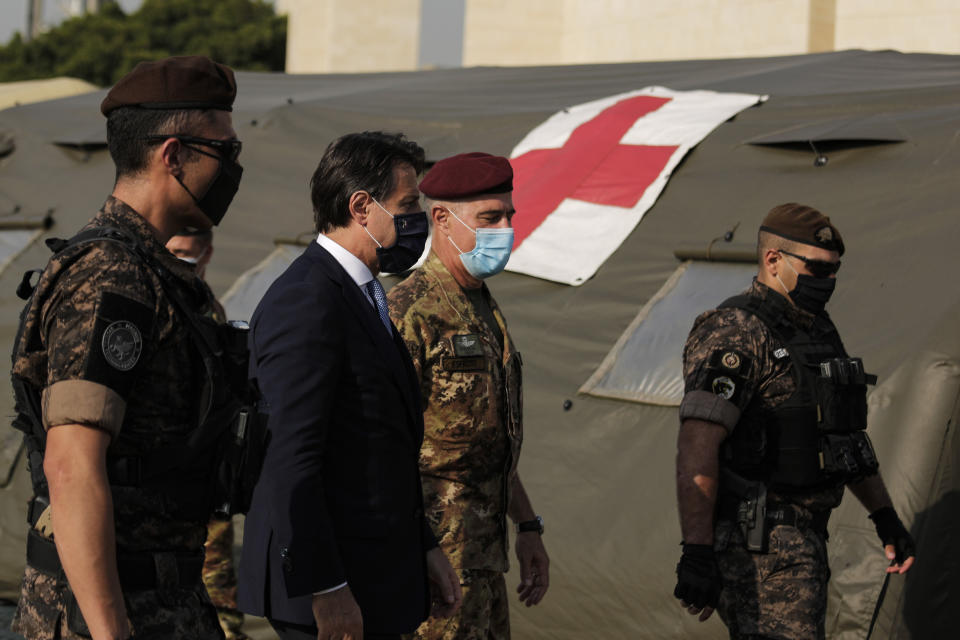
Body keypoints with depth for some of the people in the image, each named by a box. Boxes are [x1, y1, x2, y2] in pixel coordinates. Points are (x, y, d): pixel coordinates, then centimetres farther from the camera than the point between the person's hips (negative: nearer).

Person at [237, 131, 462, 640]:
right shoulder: (305, 302, -17)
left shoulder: (361, 295, 16)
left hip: (373, 575, 10)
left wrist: (423, 547, 19)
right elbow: (290, 458, -23)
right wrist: (325, 589, -24)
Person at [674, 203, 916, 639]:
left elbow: (846, 434, 27)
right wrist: (696, 551, -30)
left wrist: (885, 516, 23)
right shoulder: (736, 334, -14)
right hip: (760, 543, -10)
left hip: (802, 538, 10)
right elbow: (697, 445, -23)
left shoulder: (817, 330, 17)